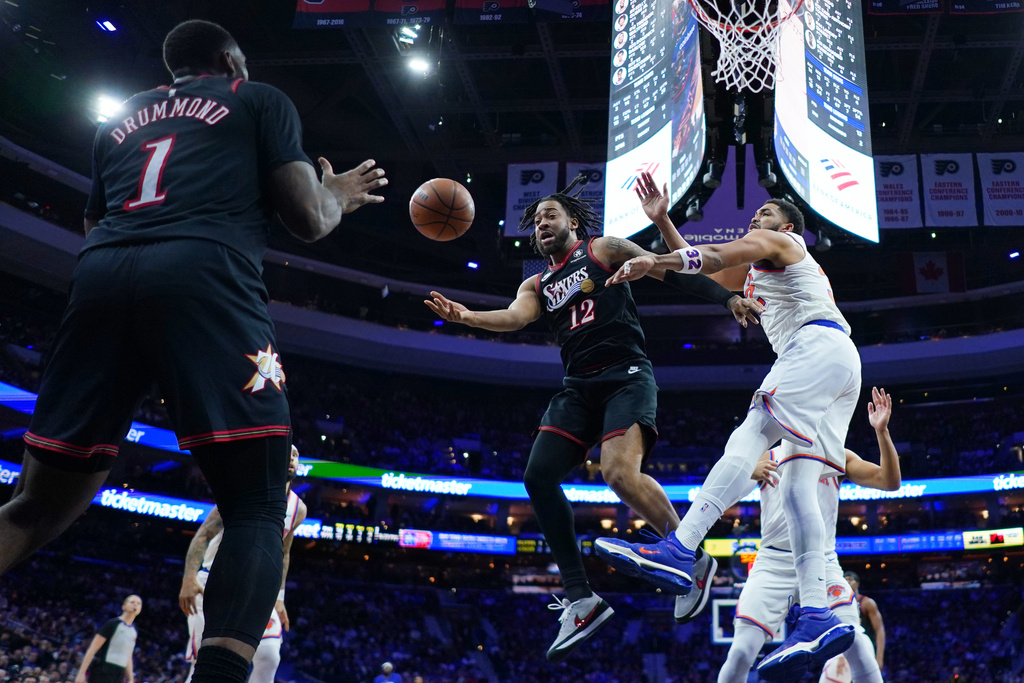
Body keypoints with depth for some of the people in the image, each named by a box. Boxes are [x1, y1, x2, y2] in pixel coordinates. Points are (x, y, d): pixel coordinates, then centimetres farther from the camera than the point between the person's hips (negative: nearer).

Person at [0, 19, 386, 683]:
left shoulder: (122, 118, 33)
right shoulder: (260, 100, 20)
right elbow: (307, 220, 10)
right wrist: (337, 196, 32)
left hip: (99, 278, 5)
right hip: (205, 277, -4)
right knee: (258, 509, -2)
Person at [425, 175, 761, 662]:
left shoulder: (604, 250, 9)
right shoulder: (536, 286, 21)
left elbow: (673, 272, 3)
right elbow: (515, 317, -1)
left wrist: (727, 297, -10)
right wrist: (466, 316, -22)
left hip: (626, 376, -6)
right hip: (577, 386, 6)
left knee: (620, 472, -27)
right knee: (538, 476, -9)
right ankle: (580, 600, -3)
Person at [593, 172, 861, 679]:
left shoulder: (778, 241, 11)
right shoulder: (755, 268, 38)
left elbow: (714, 255, -8)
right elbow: (704, 273, 38)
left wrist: (652, 261, -16)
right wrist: (662, 220, 32)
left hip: (819, 345, -9)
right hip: (843, 370, 9)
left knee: (749, 437, -24)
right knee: (797, 487, -5)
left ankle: (679, 550, -41)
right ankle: (818, 619, -18)